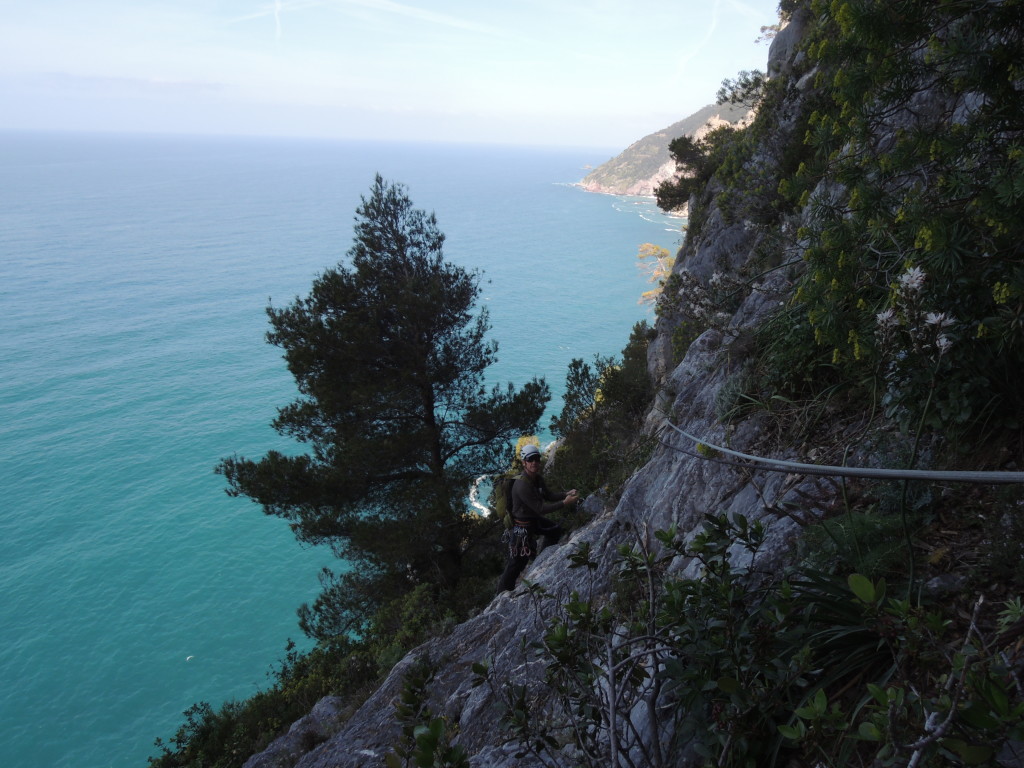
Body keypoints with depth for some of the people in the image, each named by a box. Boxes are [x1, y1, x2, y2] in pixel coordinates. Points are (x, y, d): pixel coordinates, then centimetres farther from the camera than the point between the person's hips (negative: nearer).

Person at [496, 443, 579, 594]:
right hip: (522, 525, -9)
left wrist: (566, 495, -8)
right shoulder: (522, 485, -32)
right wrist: (564, 503, -28)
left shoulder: (538, 478, -3)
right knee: (518, 562, -1)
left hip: (535, 519, 9)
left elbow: (548, 495, 9)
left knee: (556, 530, 25)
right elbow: (540, 508, -31)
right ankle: (503, 590, 16)